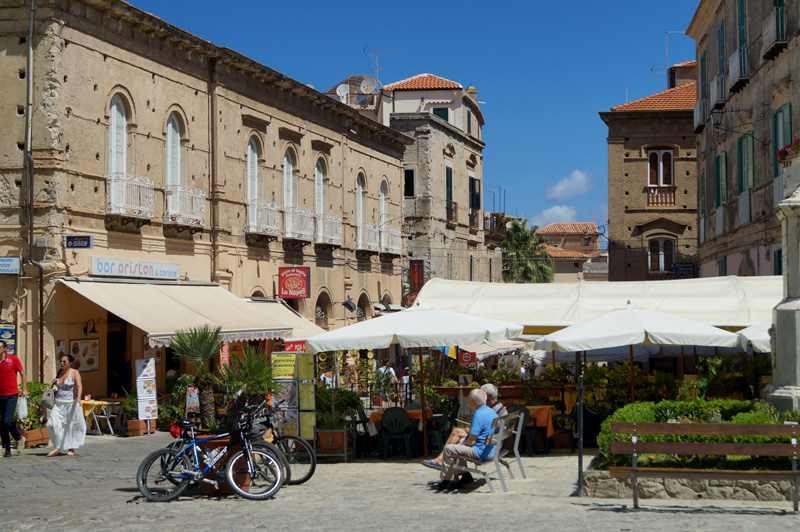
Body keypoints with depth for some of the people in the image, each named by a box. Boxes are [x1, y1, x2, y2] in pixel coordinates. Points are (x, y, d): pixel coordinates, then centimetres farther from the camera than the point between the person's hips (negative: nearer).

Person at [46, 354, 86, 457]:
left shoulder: (75, 373, -4)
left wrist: (79, 397, -35)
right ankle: (57, 448, -2)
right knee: (53, 423, -8)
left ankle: (71, 449, 10)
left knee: (71, 425, -1)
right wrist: (55, 381, 10)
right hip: (59, 404, 6)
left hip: (71, 403, -6)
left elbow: (79, 386, -18)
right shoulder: (61, 373, 15)